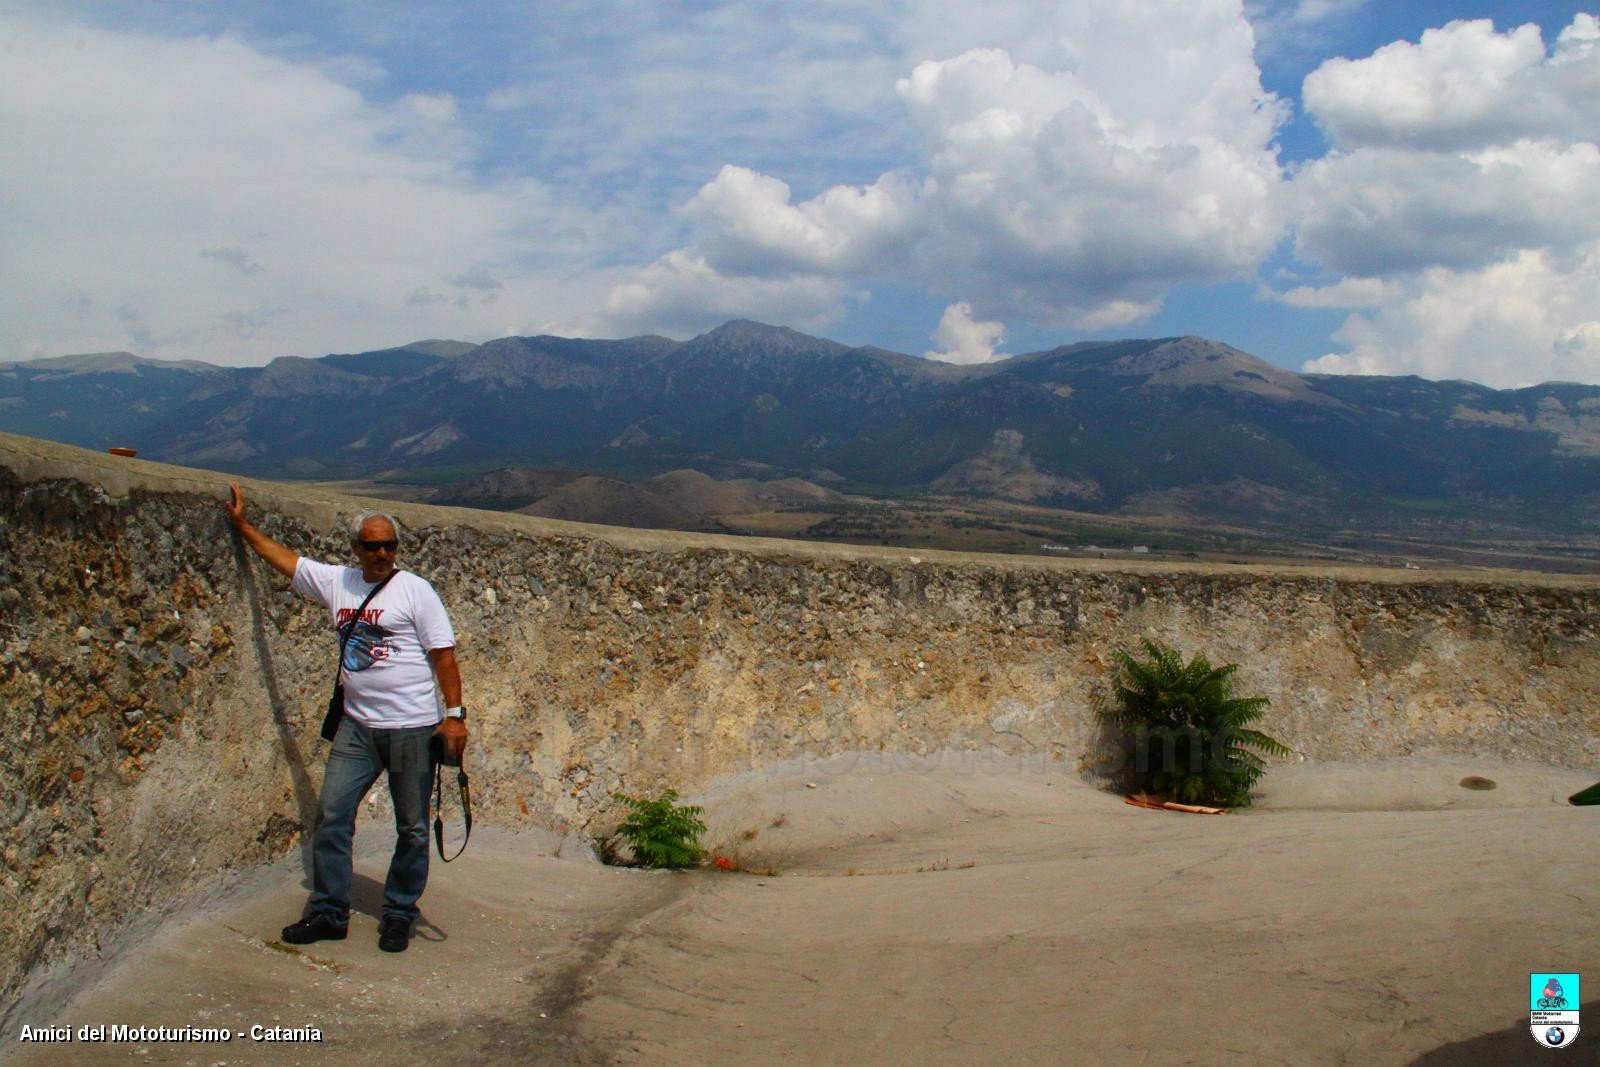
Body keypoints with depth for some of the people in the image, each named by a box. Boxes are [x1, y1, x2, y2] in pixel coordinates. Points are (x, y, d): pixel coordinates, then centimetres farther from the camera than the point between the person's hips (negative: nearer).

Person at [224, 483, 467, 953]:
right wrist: (242, 524, 24)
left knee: (412, 828, 4)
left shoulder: (415, 590, -6)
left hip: (412, 728, -5)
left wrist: (454, 714, -12)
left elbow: (443, 654, -7)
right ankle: (328, 912, 14)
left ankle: (399, 915, 18)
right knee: (331, 816, 2)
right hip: (357, 726, 5)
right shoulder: (336, 581, 9)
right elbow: (282, 557, 22)